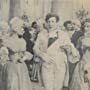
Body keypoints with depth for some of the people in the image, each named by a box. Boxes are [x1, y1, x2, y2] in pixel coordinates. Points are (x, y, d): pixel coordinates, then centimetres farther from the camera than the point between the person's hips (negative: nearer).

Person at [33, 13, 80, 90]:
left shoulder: (63, 35, 4)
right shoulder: (42, 34, 5)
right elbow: (35, 48, 4)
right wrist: (43, 56, -13)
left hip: (60, 66, 1)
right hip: (47, 66, 0)